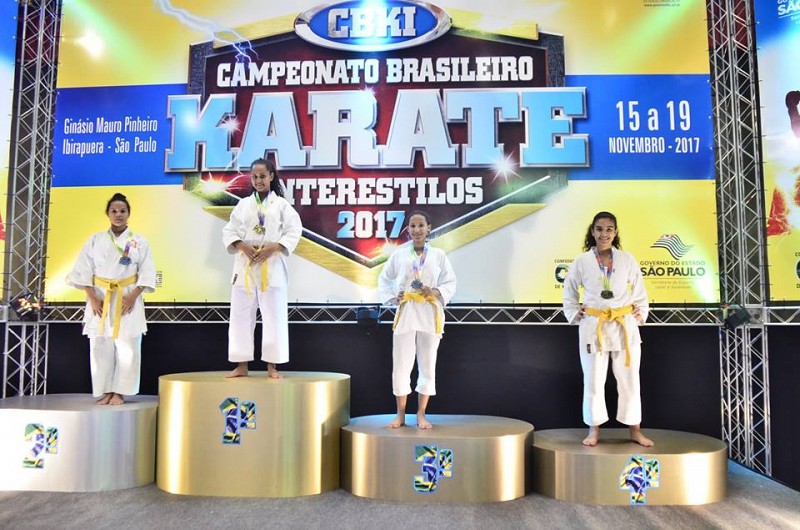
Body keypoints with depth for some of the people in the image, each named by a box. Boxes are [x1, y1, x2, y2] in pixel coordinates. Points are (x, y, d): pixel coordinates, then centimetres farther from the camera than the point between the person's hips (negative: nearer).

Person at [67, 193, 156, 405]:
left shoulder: (139, 241, 3)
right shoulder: (95, 240, 7)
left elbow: (146, 273, -1)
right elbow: (83, 271, 4)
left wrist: (132, 297, -12)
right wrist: (92, 298, -7)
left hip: (128, 300, -1)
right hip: (100, 300, 2)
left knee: (127, 347, -2)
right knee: (100, 347, 2)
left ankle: (119, 392, 7)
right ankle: (105, 391, 13)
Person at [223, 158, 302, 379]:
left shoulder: (281, 204, 2)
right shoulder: (243, 204, 9)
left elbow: (294, 231, -4)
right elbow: (229, 231, 6)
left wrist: (272, 248, -16)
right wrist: (243, 247, -13)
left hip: (272, 266, -2)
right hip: (245, 265, 3)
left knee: (274, 316, 0)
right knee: (241, 315, 4)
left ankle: (272, 366, 9)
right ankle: (241, 365, 14)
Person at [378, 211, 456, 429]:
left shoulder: (439, 255, 3)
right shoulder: (398, 254, 3)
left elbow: (451, 283, 4)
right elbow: (383, 280, 14)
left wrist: (436, 292, -13)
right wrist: (392, 297, 0)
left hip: (430, 314, 0)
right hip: (405, 313, 0)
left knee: (428, 365, 7)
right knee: (401, 365, 3)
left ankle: (421, 415, 20)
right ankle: (400, 415, 17)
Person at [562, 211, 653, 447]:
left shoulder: (627, 259, 1)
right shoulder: (581, 261, -2)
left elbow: (639, 292, 11)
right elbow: (569, 293, 10)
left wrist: (640, 315, 3)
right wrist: (575, 316, 1)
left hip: (625, 327, 1)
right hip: (593, 327, -1)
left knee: (629, 380, 9)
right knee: (593, 381, 6)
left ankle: (635, 430, 22)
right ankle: (594, 429, 19)